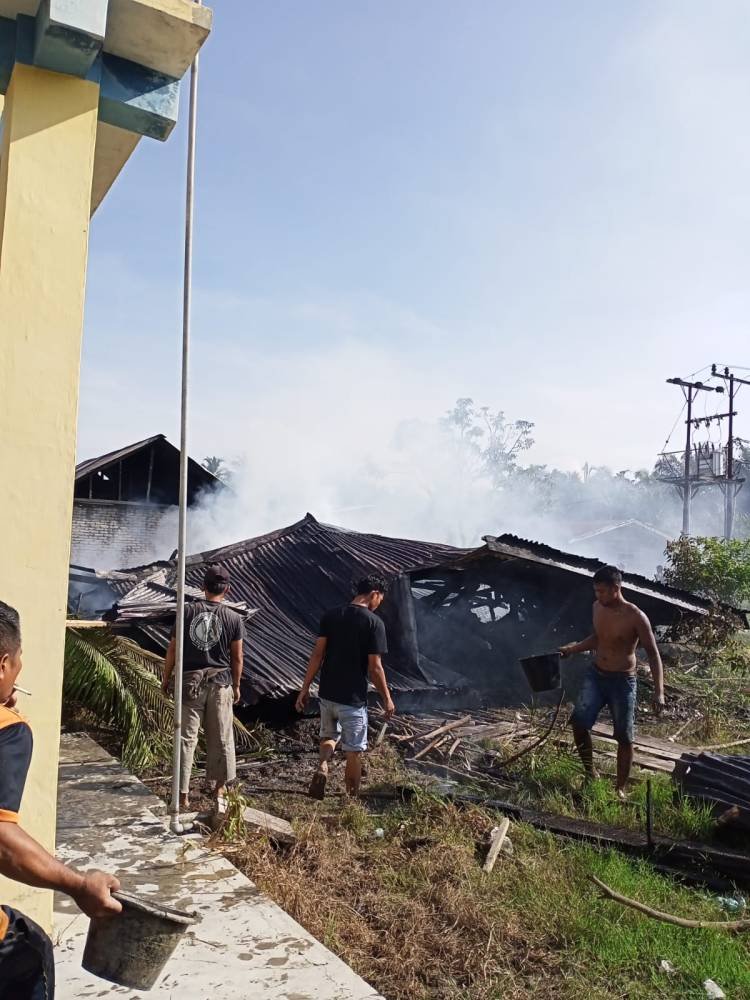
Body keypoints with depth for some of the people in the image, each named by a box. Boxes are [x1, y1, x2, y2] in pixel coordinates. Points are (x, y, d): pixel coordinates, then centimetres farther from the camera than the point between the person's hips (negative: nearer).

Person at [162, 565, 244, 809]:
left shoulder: (187, 611, -3)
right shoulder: (234, 618, -4)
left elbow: (173, 648, -1)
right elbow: (237, 657, -1)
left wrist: (166, 677, 11)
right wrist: (236, 685, 11)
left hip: (190, 681, 0)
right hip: (220, 682, 0)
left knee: (187, 737, 7)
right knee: (220, 737, 13)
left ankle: (183, 793, 9)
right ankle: (220, 786, 26)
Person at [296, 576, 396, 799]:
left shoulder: (330, 616, 2)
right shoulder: (374, 622, -12)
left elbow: (317, 655, -1)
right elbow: (375, 667, -12)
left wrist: (305, 689, 4)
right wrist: (387, 698, 1)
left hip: (327, 693, 5)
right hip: (353, 698, -4)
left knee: (328, 735, 26)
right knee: (354, 751, 11)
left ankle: (322, 768, 1)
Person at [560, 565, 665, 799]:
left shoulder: (636, 617, -19)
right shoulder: (597, 607, -1)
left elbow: (653, 654, -15)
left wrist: (658, 691, -24)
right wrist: (573, 648, 7)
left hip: (622, 681, -5)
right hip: (595, 675, 5)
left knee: (624, 737, 5)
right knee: (578, 721, -8)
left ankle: (621, 787, 21)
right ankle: (590, 772, 13)